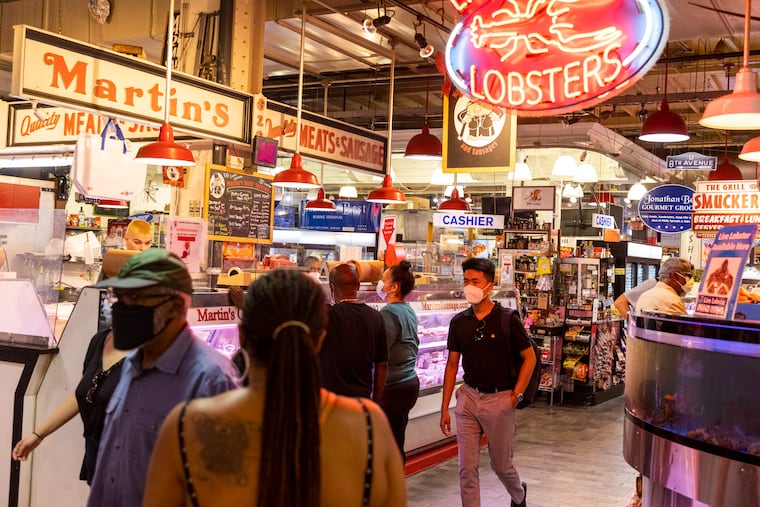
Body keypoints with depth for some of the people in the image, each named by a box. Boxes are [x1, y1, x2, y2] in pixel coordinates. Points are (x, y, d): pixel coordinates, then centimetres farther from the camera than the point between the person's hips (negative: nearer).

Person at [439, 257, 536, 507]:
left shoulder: (508, 319, -9)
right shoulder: (459, 322, 2)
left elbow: (529, 358, -3)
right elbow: (452, 365, 7)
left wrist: (515, 395, -8)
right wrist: (444, 408, 6)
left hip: (499, 399, -3)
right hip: (468, 397, 3)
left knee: (501, 465, 13)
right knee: (467, 467, 1)